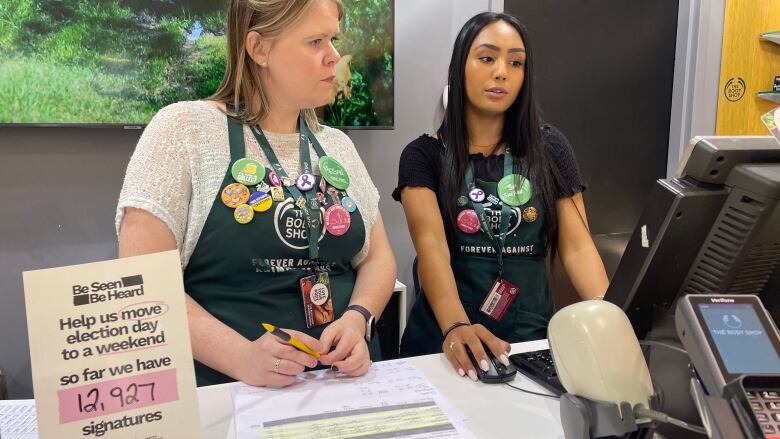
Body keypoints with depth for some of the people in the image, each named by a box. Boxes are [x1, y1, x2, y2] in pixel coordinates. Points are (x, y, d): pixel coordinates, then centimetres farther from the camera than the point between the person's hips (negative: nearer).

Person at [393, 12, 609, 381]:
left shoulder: (550, 148, 5)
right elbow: (431, 244, -15)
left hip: (531, 335, 2)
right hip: (444, 337, -2)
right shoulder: (423, 155, -1)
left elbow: (577, 246, 0)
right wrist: (456, 326, -31)